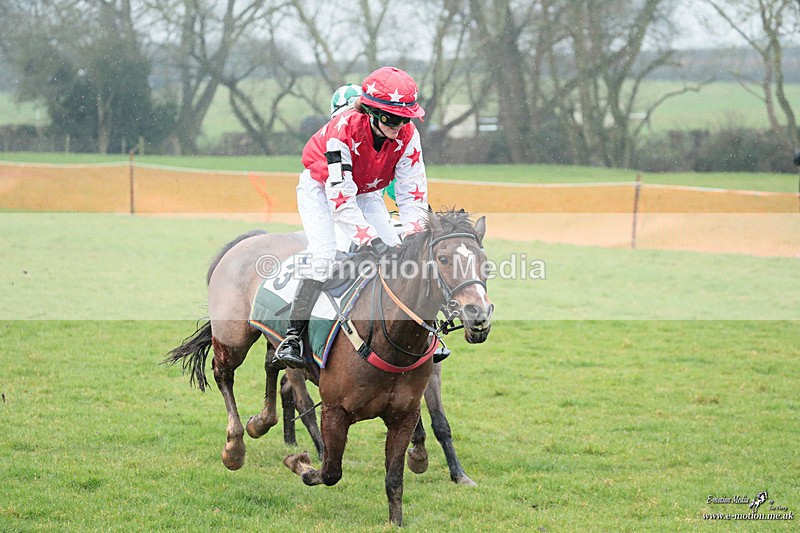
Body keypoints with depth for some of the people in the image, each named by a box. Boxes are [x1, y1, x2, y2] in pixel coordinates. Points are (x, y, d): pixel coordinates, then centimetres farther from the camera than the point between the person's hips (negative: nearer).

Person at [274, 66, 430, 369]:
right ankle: (293, 336, -24)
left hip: (367, 193, 5)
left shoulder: (407, 136, -23)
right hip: (321, 187, -5)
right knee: (322, 252, -26)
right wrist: (373, 242, -45)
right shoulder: (342, 130, -37)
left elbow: (413, 195, -19)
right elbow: (341, 199, -39)